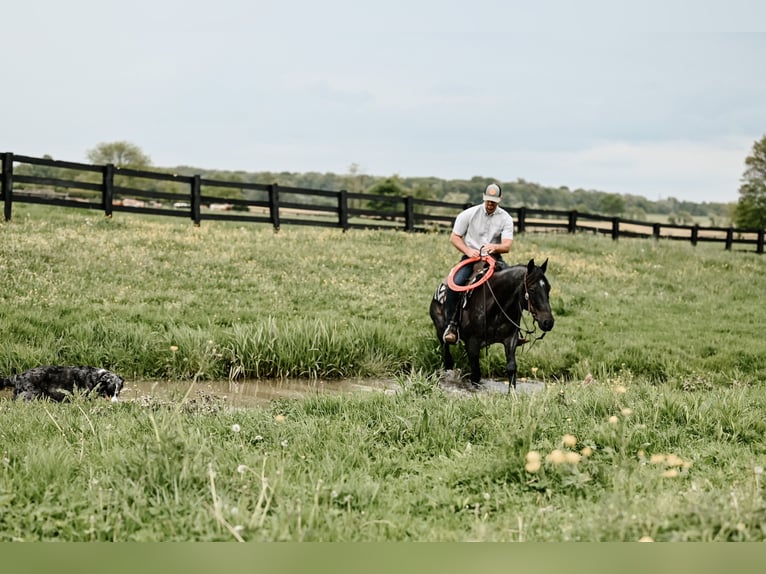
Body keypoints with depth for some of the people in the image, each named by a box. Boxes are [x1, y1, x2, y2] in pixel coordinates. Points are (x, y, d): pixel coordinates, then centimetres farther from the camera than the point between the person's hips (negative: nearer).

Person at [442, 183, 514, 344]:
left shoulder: (506, 218, 2)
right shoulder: (469, 214, 0)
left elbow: (507, 246, -7)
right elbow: (454, 237, 3)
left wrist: (494, 247, -30)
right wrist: (468, 251, -15)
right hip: (471, 257, -1)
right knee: (455, 283, -29)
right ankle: (451, 324, -16)